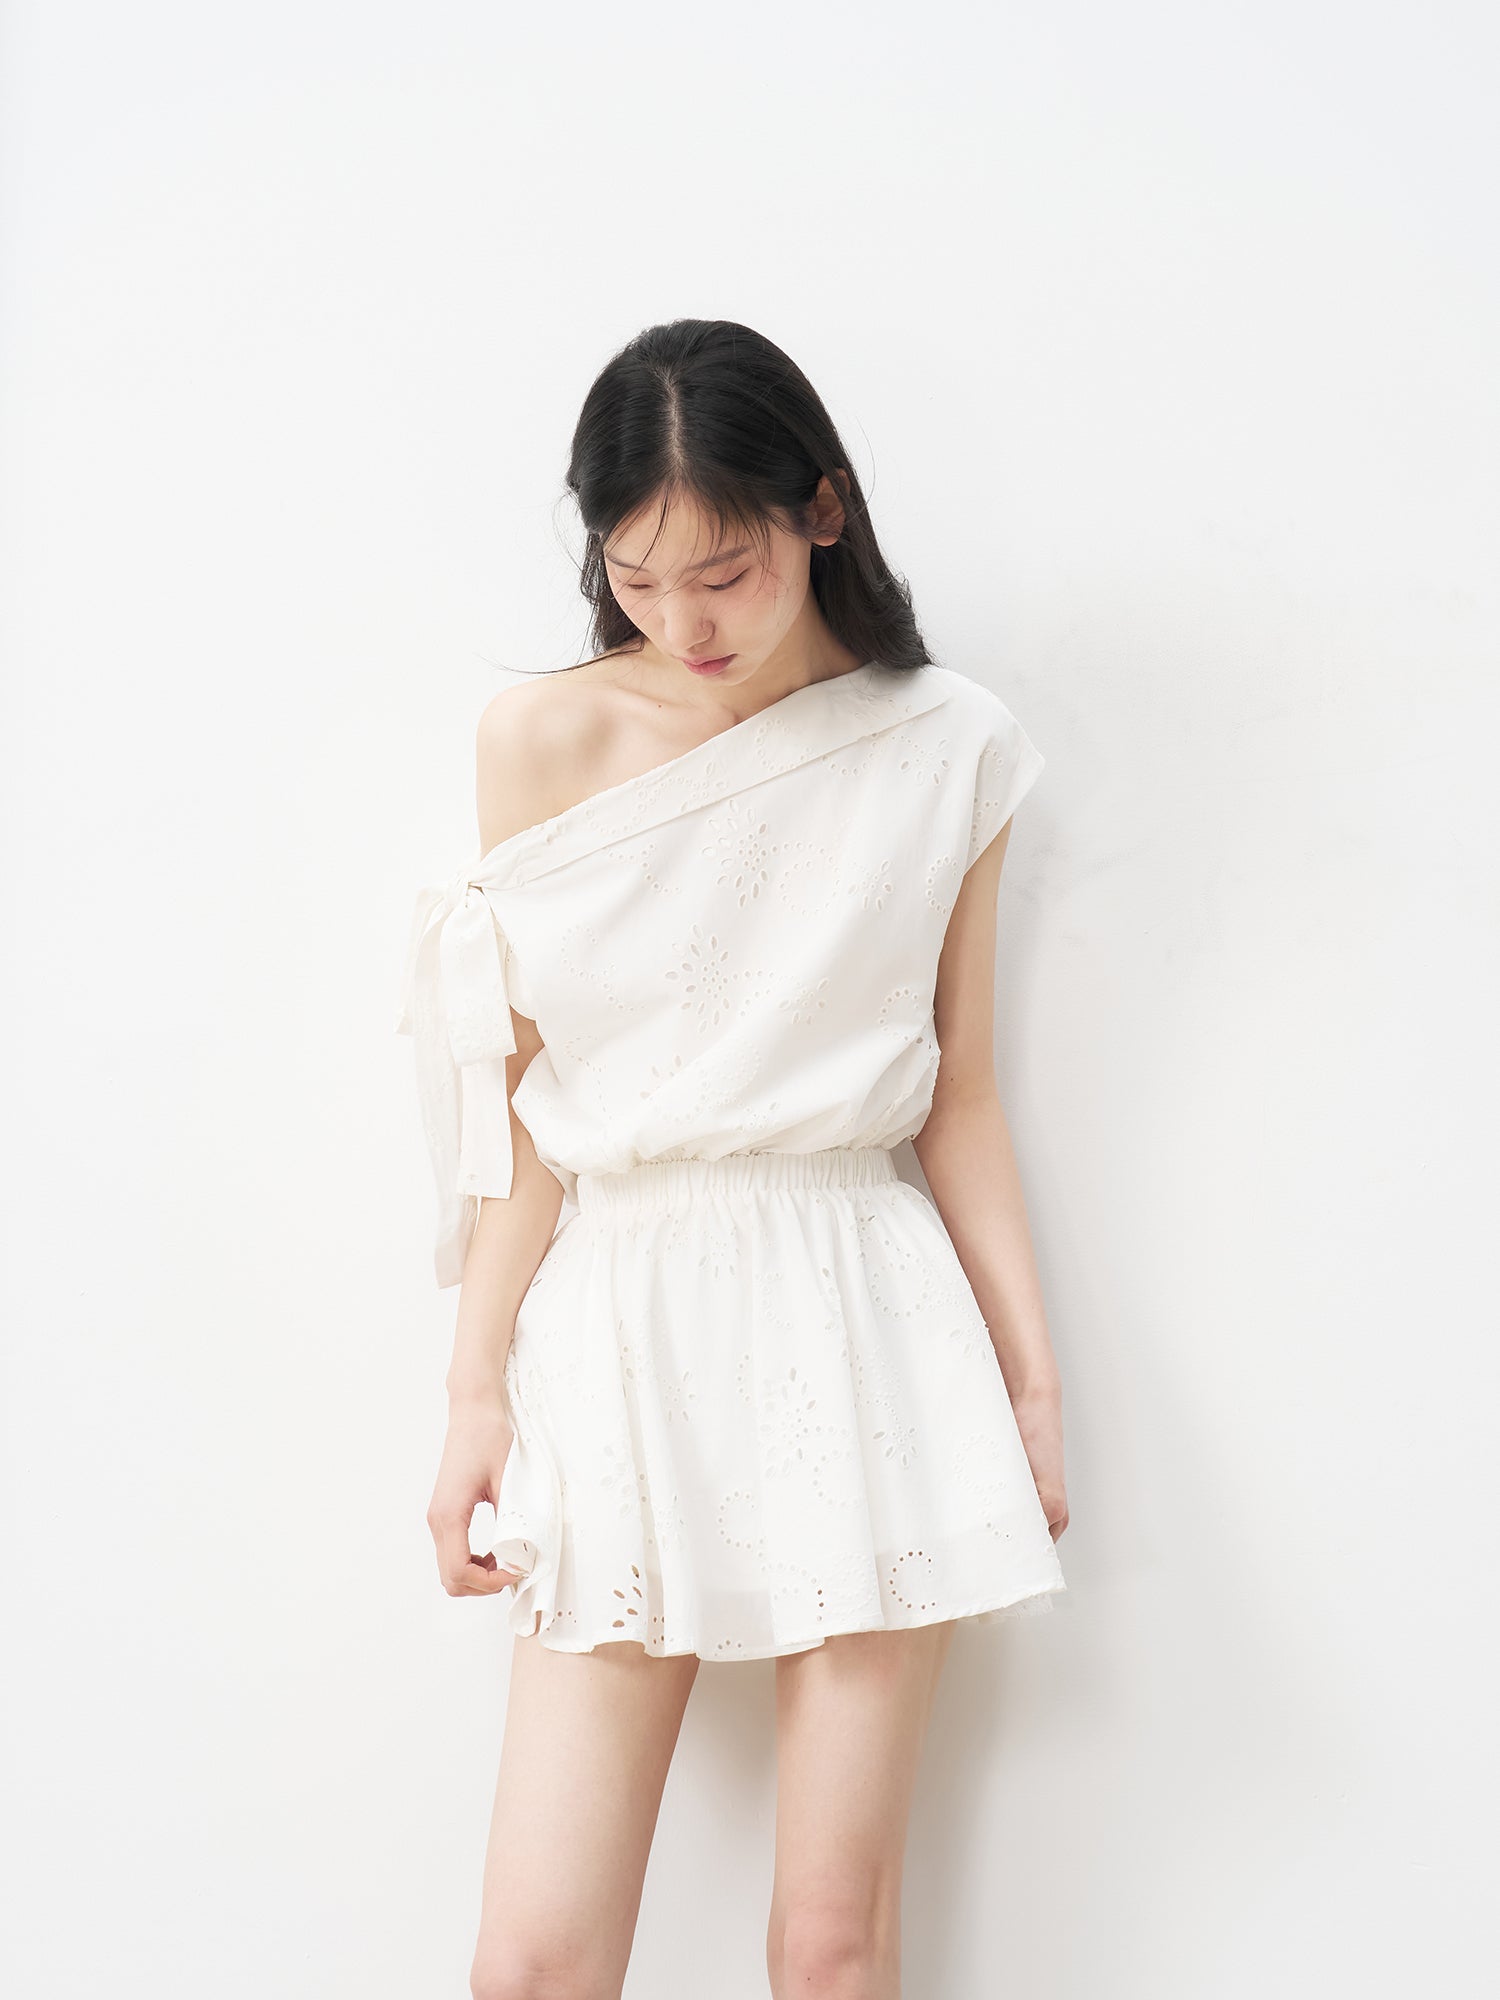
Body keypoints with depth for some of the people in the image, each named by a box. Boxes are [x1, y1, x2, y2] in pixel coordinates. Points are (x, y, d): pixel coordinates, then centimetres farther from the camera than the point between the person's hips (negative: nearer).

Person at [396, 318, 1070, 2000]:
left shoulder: (945, 751, 4)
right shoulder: (544, 742, 3)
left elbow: (957, 1091, 9)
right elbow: (524, 1097, 3)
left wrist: (1031, 1372, 8)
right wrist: (478, 1386, 0)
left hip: (869, 1312, 0)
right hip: (626, 1312, 0)